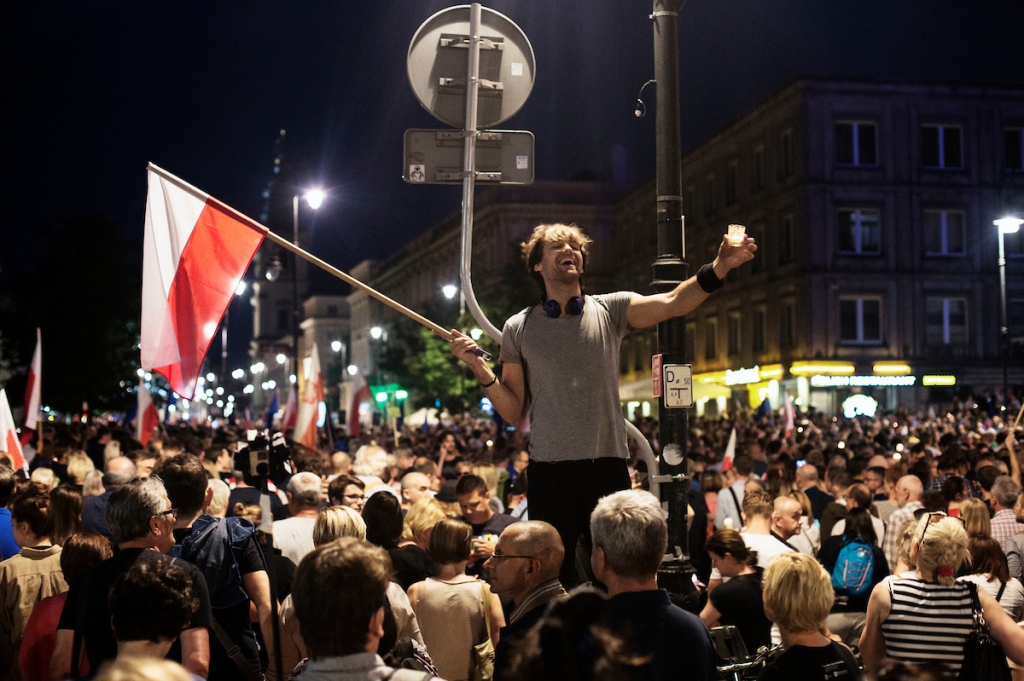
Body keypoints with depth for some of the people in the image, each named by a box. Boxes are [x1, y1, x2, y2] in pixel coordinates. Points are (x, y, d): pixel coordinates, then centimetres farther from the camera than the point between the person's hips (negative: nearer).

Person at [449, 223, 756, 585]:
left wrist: (718, 269, -28)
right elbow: (514, 412, 6)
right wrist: (478, 365, -7)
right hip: (549, 471, 0)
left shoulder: (610, 310, 6)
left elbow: (673, 303, -12)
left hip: (608, 469, 0)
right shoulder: (518, 328, 7)